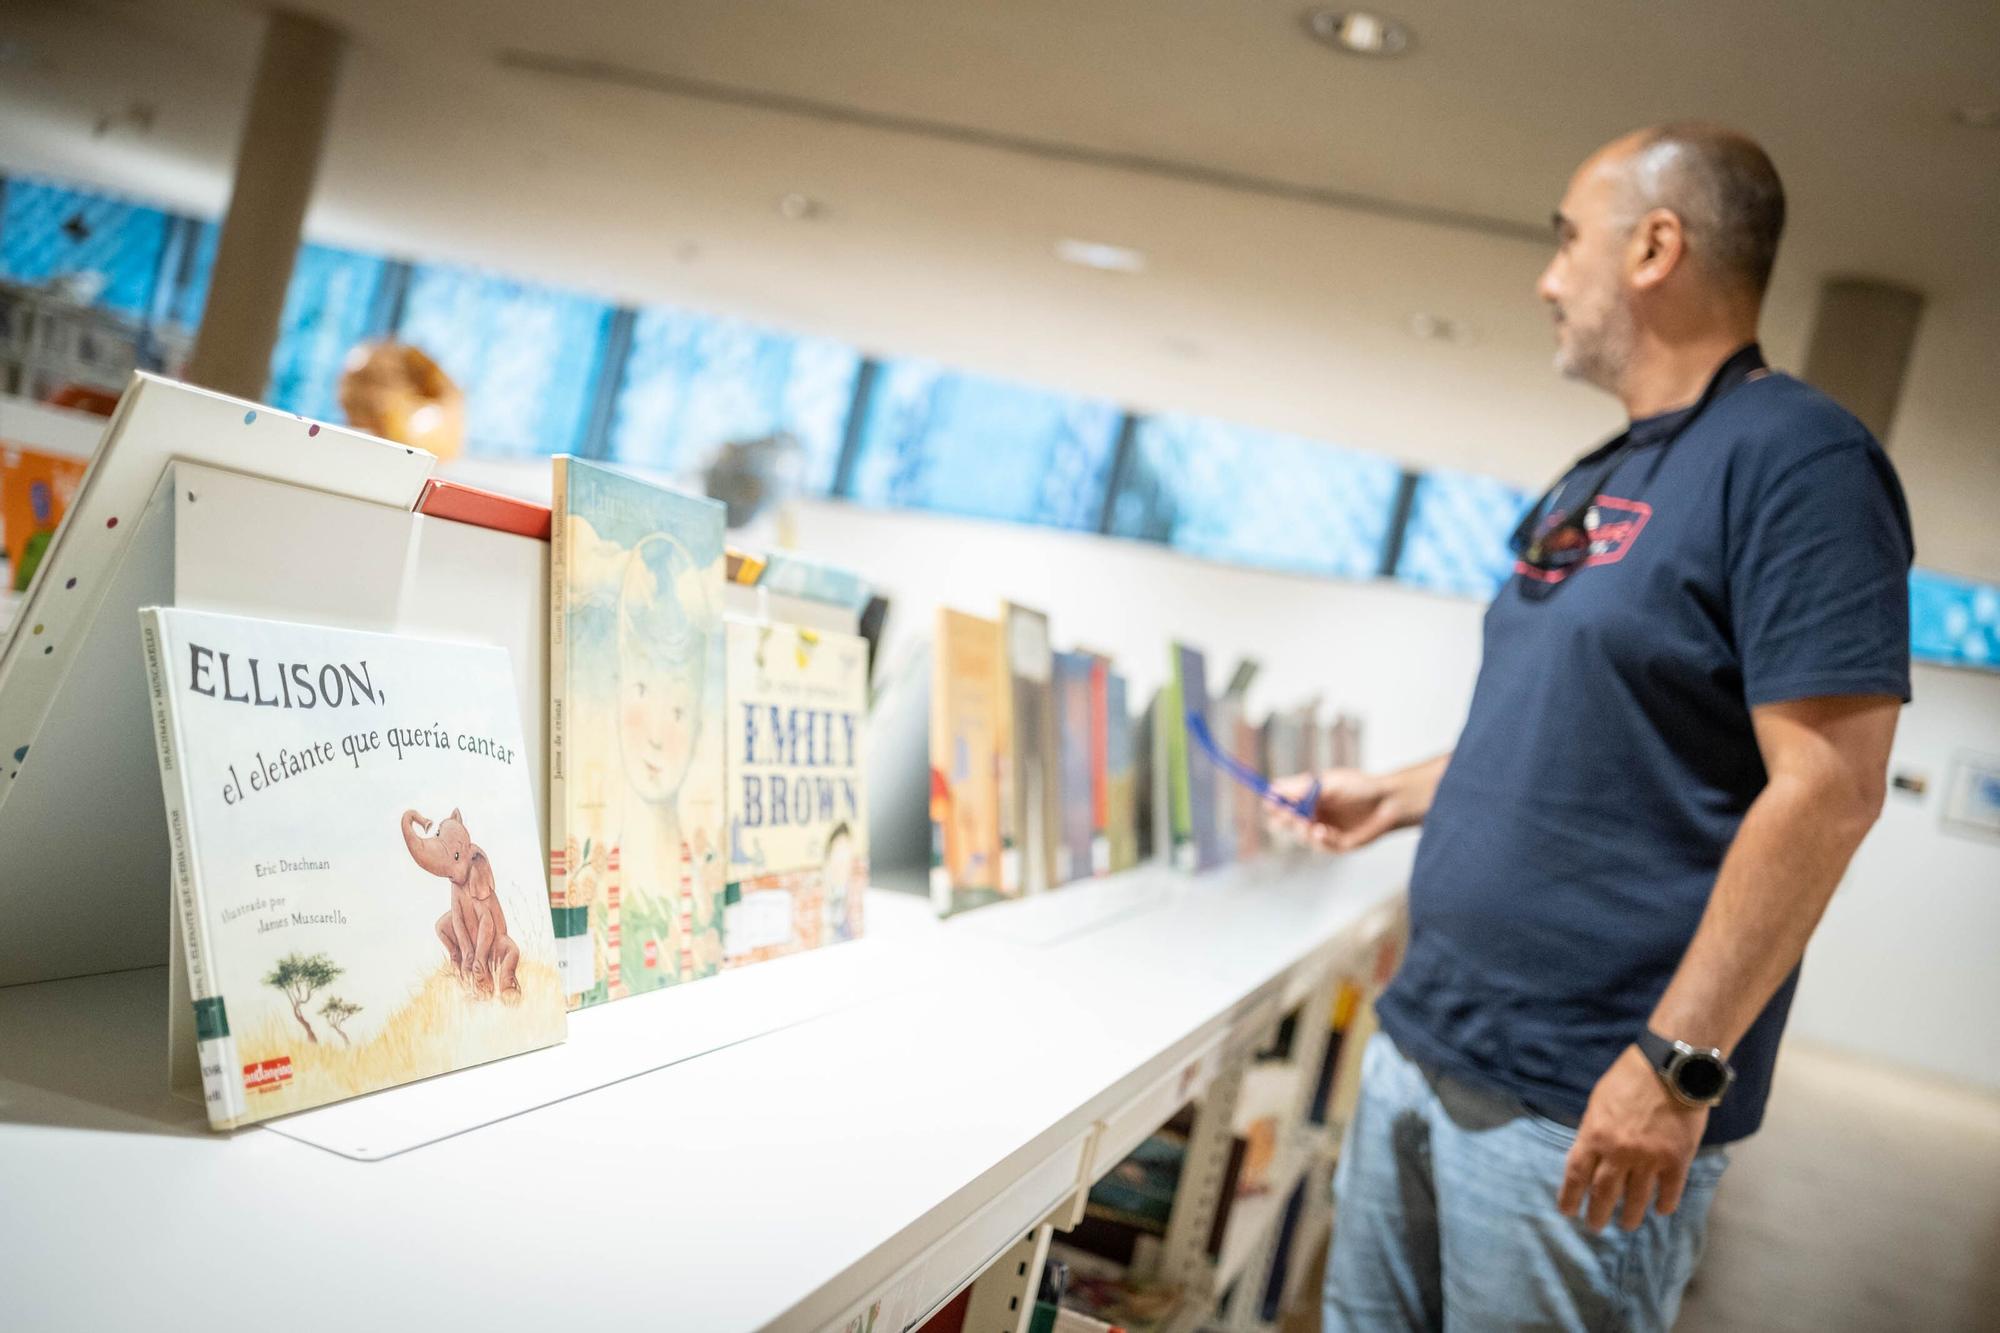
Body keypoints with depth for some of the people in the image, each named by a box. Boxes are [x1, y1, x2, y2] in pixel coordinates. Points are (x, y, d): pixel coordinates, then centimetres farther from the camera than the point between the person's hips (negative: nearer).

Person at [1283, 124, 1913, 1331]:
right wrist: (1396, 796, 22)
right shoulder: (1595, 485, 14)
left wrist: (1677, 1066, -22)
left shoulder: (1799, 456, -13)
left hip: (1583, 1108, -8)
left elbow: (1825, 788, -20)